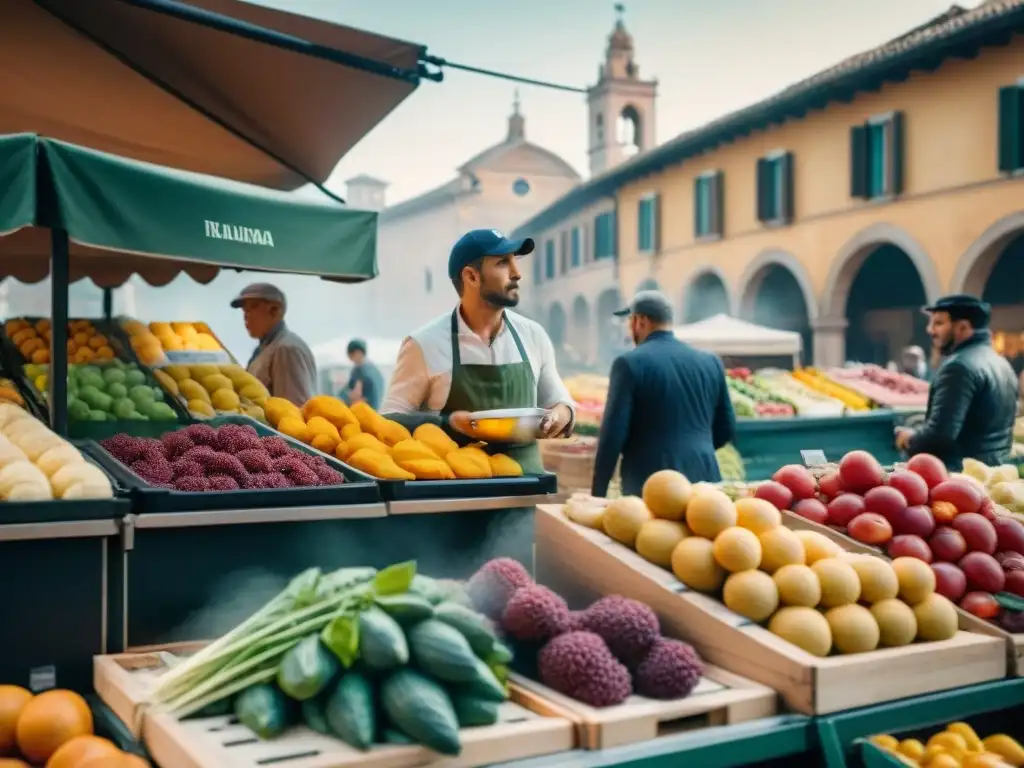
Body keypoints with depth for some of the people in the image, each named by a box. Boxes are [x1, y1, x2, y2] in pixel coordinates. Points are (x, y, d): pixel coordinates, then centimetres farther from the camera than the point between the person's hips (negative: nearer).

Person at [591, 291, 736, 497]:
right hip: (703, 480, 5)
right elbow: (726, 429, 14)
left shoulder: (630, 364, -7)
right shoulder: (710, 362, 9)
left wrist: (598, 492, -3)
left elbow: (614, 432, -10)